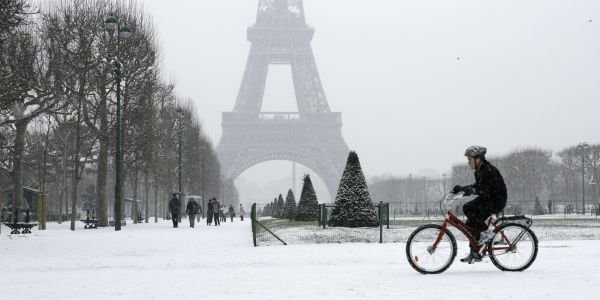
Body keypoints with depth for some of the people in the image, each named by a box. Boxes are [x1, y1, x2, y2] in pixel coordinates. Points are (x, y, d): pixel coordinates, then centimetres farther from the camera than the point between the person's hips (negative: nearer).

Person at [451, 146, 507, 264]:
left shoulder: (489, 170, -21)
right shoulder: (479, 170, 9)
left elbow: (486, 190, -29)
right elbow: (478, 186, 22)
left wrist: (471, 190, -42)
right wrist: (462, 188, 12)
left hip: (496, 201, -10)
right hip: (487, 200, 10)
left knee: (468, 208, -24)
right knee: (471, 223, 2)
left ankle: (486, 232, -9)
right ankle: (474, 254, 10)